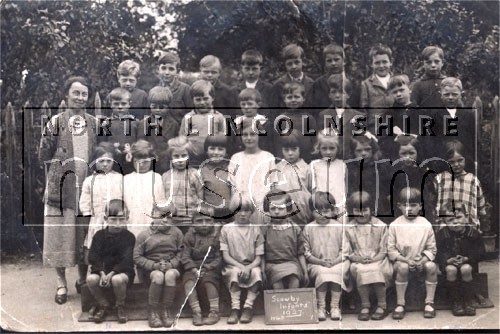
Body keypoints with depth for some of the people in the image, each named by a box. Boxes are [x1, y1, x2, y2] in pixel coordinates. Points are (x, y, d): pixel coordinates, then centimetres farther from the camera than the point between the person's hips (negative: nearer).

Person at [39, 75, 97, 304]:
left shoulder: (94, 123, 8)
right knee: (60, 233, 1)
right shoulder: (56, 122, 0)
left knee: (85, 234, 9)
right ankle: (61, 283, 14)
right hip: (60, 187, -2)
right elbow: (43, 157, -4)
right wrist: (49, 135, -17)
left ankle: (83, 279, 25)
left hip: (87, 186, 2)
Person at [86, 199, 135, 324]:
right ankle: (103, 305, -2)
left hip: (122, 270, -3)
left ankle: (120, 307, -6)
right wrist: (102, 273, -18)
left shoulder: (129, 237, -2)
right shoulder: (99, 235, 5)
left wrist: (111, 273, -23)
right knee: (91, 279, -29)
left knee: (117, 279, -36)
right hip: (101, 270, 3)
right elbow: (93, 257, -2)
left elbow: (126, 260, -11)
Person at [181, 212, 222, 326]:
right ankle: (196, 313, -30)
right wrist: (194, 269, -20)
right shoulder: (189, 236, 6)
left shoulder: (217, 235, 1)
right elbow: (185, 257, -3)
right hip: (193, 268, 2)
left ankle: (214, 312, -26)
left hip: (211, 268, -2)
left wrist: (207, 268, -19)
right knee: (188, 280, -28)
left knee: (208, 278, -32)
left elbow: (219, 258, -4)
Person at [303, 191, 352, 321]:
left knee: (337, 272, -30)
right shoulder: (308, 229, 4)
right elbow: (307, 253, 2)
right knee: (322, 273, -31)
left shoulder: (339, 227, 4)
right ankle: (321, 307, -17)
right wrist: (321, 262, -12)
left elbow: (344, 250, 2)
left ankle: (335, 306, -15)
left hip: (337, 262, 0)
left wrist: (334, 261, -14)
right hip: (316, 264, 0)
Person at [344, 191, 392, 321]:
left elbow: (383, 250, 3)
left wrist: (374, 259, -15)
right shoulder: (348, 228, 7)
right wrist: (358, 258, -14)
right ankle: (365, 306, -18)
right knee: (361, 270, -34)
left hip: (377, 261, -1)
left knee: (376, 270, -34)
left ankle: (382, 305, -15)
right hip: (358, 262, 1)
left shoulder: (380, 226, 5)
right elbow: (347, 252, 5)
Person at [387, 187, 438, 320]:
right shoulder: (394, 225, -2)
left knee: (432, 266, -28)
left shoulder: (426, 225, 1)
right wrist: (406, 260, -17)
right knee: (402, 267, -33)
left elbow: (431, 249, 2)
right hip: (401, 261, -1)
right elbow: (391, 249, -3)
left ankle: (429, 303, -13)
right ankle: (400, 305, -21)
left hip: (421, 262, 2)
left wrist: (422, 261, -16)